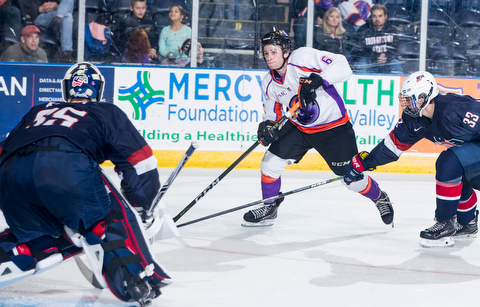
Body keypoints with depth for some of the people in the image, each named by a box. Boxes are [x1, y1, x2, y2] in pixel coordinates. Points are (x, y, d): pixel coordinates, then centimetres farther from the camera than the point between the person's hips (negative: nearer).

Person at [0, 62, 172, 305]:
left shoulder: (37, 112, 40)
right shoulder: (107, 112, 29)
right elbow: (141, 166, 23)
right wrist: (141, 207, 36)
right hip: (67, 165, -4)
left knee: (41, 235, 25)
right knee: (114, 218, 13)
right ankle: (135, 278, -6)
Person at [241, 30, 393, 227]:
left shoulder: (304, 58, -23)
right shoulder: (269, 83, -3)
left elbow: (342, 67, -29)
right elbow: (272, 114, 7)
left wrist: (317, 80, -42)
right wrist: (267, 128, -15)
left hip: (334, 127, -5)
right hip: (299, 128, 5)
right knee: (270, 163, -6)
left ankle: (380, 198, 30)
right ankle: (269, 208, 17)